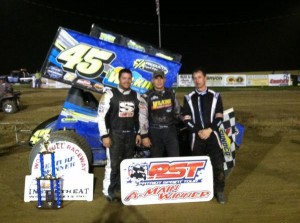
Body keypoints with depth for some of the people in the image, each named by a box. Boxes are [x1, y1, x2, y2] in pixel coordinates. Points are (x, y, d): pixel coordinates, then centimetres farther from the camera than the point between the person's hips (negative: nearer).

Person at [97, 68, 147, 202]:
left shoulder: (136, 96, 7)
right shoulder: (110, 94, -7)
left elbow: (141, 116, 15)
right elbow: (101, 116, -8)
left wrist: (139, 133, 10)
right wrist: (104, 136, -13)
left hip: (130, 135, 5)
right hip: (115, 134, -4)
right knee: (113, 164, -6)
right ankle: (109, 191, 7)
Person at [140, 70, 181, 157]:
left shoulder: (171, 93, 6)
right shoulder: (147, 96, -5)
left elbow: (177, 110, 21)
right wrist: (144, 136, -9)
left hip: (170, 130, 2)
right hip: (155, 132, -2)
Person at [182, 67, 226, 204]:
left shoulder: (215, 96, 7)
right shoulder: (188, 98, 7)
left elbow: (219, 117, 2)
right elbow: (186, 119, 1)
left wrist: (209, 130, -13)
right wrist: (198, 131, -12)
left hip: (212, 135, 0)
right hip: (196, 136, 1)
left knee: (218, 164, -4)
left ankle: (219, 191, 9)